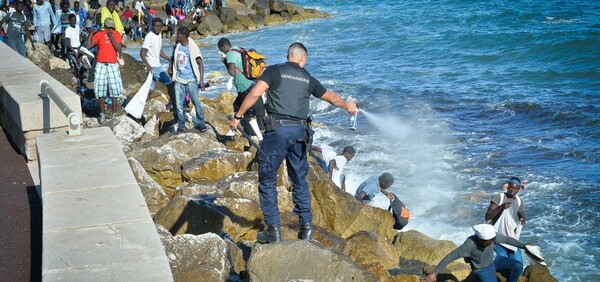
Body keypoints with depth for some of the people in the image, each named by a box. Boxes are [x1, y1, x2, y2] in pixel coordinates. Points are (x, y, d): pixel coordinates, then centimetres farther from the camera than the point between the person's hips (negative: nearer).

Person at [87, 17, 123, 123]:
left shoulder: (116, 34, 4)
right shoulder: (99, 34, 4)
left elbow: (119, 48, -9)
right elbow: (89, 46, -4)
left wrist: (111, 37, -13)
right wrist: (91, 33, -5)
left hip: (113, 65, 0)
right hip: (101, 65, 0)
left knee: (114, 90, 1)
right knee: (101, 90, 3)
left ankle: (114, 114, 7)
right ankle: (102, 114, 11)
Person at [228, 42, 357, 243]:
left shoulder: (274, 71, 3)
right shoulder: (308, 78, 14)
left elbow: (255, 94, -9)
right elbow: (331, 98, 26)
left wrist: (237, 117, -2)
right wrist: (347, 106, 45)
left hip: (277, 129, -4)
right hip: (299, 131, 4)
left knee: (267, 179, 5)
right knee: (299, 180, 17)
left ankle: (274, 229, 3)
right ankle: (306, 227, 19)